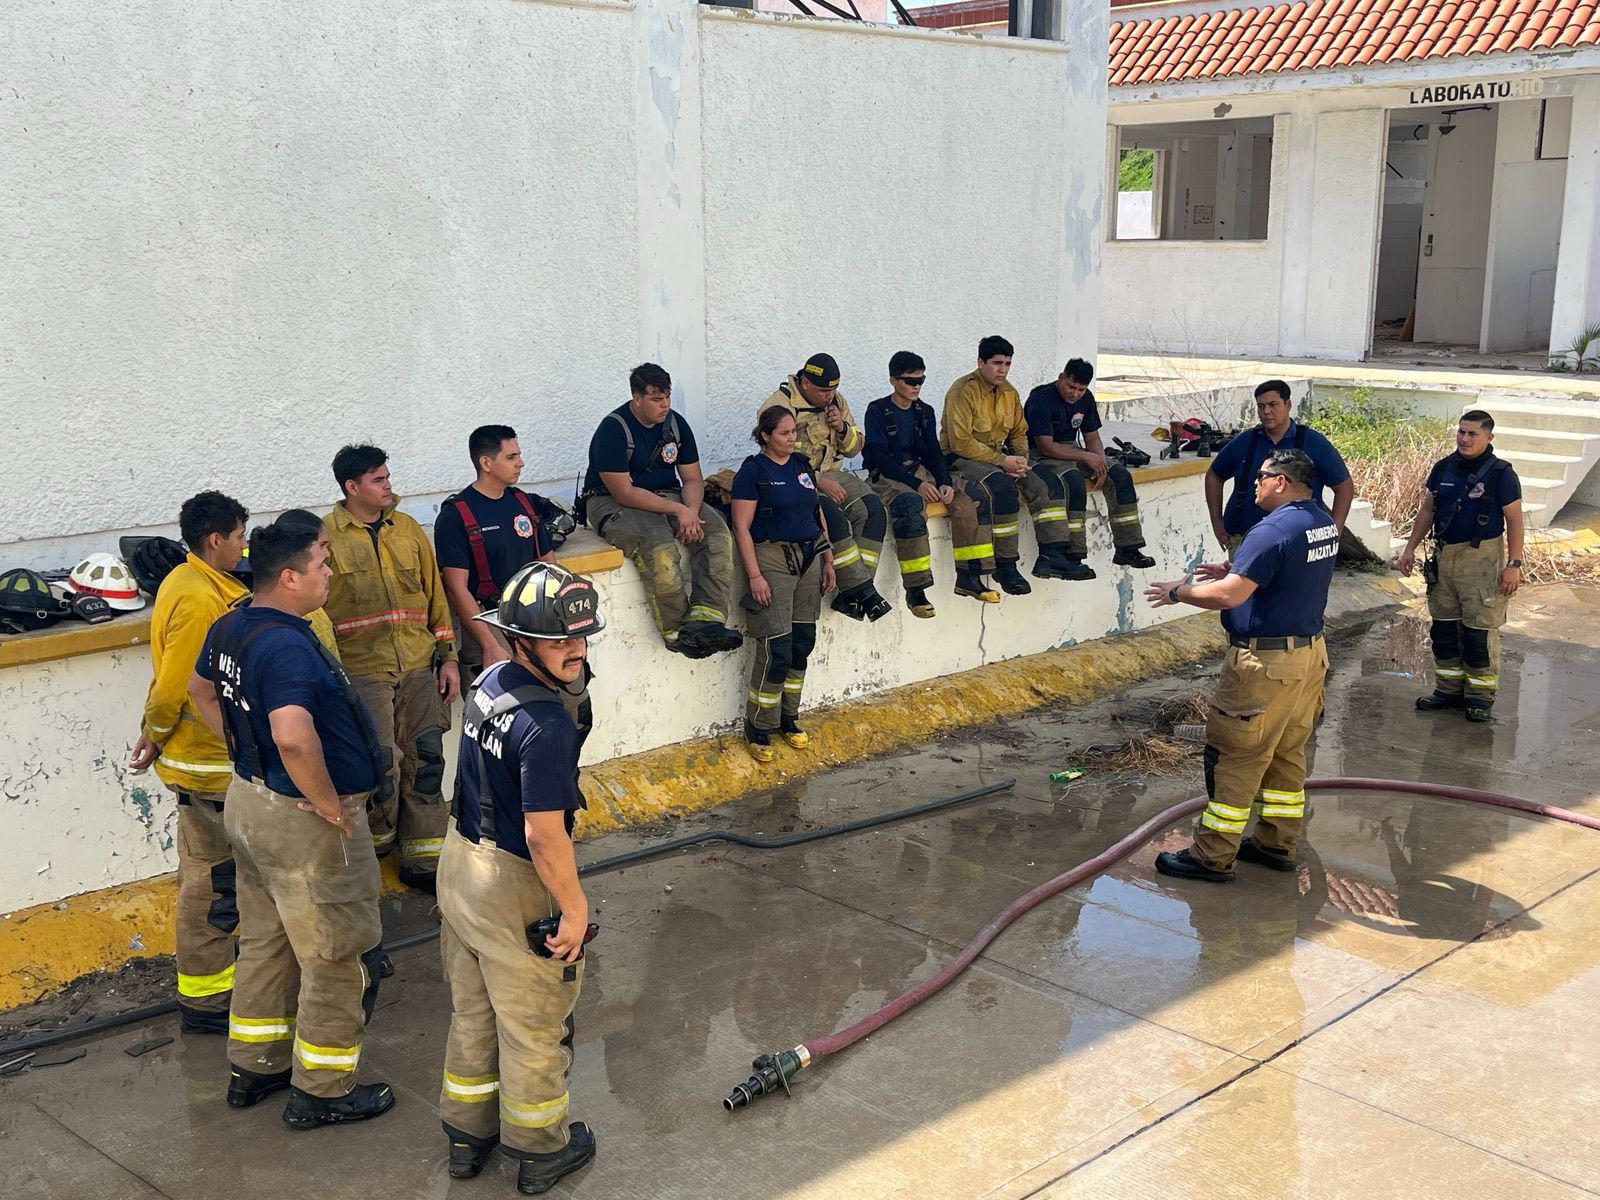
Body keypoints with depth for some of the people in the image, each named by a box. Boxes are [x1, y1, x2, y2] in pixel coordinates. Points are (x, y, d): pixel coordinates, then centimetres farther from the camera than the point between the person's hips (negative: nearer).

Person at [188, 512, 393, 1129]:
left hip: (249, 800, 10)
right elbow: (294, 737, -43)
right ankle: (321, 1091, 20)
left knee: (265, 941, 24)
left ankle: (253, 1067, 38)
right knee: (339, 959, 7)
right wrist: (329, 804, -27)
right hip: (304, 822, -10)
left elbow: (201, 690, 21)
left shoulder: (231, 626, 2)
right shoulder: (288, 646, -29)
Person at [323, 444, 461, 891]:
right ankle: (374, 849, 20)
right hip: (363, 671, -4)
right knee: (381, 766, -7)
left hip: (419, 667, 4)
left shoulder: (407, 528, 11)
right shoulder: (326, 537, -2)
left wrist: (448, 656, 9)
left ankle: (422, 861, 15)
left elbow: (434, 592, 14)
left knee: (425, 762, 5)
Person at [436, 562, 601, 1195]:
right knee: (533, 1027, 13)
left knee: (471, 1012, 24)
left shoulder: (488, 683, -1)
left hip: (460, 861, 8)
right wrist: (573, 907, -16)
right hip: (516, 889, -8)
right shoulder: (547, 726, -29)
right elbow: (544, 835, -29)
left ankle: (466, 1137, 41)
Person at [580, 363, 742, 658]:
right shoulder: (613, 429, -15)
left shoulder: (675, 424, 5)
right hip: (612, 503, -6)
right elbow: (624, 493, -21)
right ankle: (677, 631, -26)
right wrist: (678, 510, -23)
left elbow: (693, 478, 8)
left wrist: (692, 512, -14)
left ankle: (706, 617, -32)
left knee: (716, 531, -19)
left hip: (666, 497, 7)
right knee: (658, 544, -36)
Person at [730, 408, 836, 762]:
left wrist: (828, 560, 14)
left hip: (809, 558, 7)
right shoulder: (753, 471, -8)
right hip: (773, 558, -7)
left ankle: (788, 718, 23)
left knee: (803, 644, 8)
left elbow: (818, 514, 19)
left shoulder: (802, 465, 13)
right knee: (776, 650, -9)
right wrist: (755, 576, -17)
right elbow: (742, 529, -11)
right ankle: (757, 729, 3)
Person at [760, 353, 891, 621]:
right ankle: (862, 590, -27)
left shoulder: (835, 401, 10)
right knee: (832, 515, -34)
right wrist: (818, 481, -22)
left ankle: (851, 594, -21)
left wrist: (842, 428, -8)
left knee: (873, 510, -18)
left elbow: (855, 448, 16)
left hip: (831, 474, 6)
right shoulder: (779, 406, -10)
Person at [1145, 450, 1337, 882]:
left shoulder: (1273, 529, -22)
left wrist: (1177, 593, -11)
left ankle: (1212, 857, 4)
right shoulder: (1325, 523, 8)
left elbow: (1228, 596, -26)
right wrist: (1233, 569, 19)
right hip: (1310, 651, 10)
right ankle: (1277, 844, 26)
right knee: (1287, 753, 17)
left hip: (1266, 662, -9)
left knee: (1234, 758, -2)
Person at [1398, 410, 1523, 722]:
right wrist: (1410, 547, 12)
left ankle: (1481, 695, 5)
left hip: (1482, 559, -6)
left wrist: (1514, 564, -13)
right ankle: (1448, 689, 21)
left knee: (1480, 631, -5)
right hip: (1444, 556, 6)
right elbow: (1427, 510, 16)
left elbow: (1514, 520, -7)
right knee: (1443, 627, 10)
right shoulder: (1443, 468, 7)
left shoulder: (1501, 473, -8)